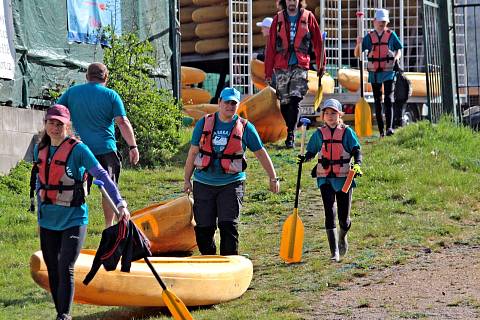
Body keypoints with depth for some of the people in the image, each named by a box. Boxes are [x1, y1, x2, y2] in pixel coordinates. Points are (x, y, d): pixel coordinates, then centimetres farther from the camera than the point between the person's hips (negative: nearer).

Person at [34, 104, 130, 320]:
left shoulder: (78, 149, -11)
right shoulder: (40, 149, 6)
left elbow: (102, 176, -15)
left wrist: (120, 204, -22)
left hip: (73, 219, -6)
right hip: (48, 220, 6)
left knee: (65, 269, -14)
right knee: (52, 271, 10)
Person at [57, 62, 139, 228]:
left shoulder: (72, 92, 7)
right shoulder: (111, 95, 0)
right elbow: (123, 122, -6)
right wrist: (133, 147, -3)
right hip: (106, 149, -2)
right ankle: (109, 227, 13)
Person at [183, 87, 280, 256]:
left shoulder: (245, 127, 2)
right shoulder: (204, 123, 6)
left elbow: (261, 153, 9)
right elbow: (193, 152, 11)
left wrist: (273, 178, 10)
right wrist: (187, 180, 10)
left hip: (231, 183, -2)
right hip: (204, 183, 2)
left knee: (228, 226, -12)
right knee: (203, 227, 4)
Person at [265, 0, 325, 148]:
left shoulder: (308, 17, 3)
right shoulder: (278, 19, 6)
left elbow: (318, 42, 9)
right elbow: (271, 46, 5)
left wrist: (321, 64, 8)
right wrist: (268, 71, 2)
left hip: (300, 65, -2)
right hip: (281, 66, 2)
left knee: (295, 100, -14)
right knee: (284, 102, 6)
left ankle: (290, 134, -12)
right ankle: (291, 129, 24)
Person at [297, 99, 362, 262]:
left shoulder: (347, 132, 2)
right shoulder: (319, 133, 8)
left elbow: (356, 151, -3)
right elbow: (311, 151, 12)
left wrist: (357, 164, -22)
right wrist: (304, 157, -11)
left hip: (343, 178, -1)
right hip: (325, 178, 1)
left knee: (344, 218, 3)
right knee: (330, 213, -11)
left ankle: (342, 238, 38)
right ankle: (334, 252, -8)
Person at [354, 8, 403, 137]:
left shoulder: (391, 35, 4)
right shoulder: (369, 37, 6)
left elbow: (399, 49, 13)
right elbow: (357, 54, 5)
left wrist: (396, 57, -8)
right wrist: (358, 44, -15)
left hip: (388, 71, -2)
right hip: (374, 73, 2)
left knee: (388, 99, -14)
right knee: (377, 101, 6)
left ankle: (389, 127, -20)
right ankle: (381, 130, 11)